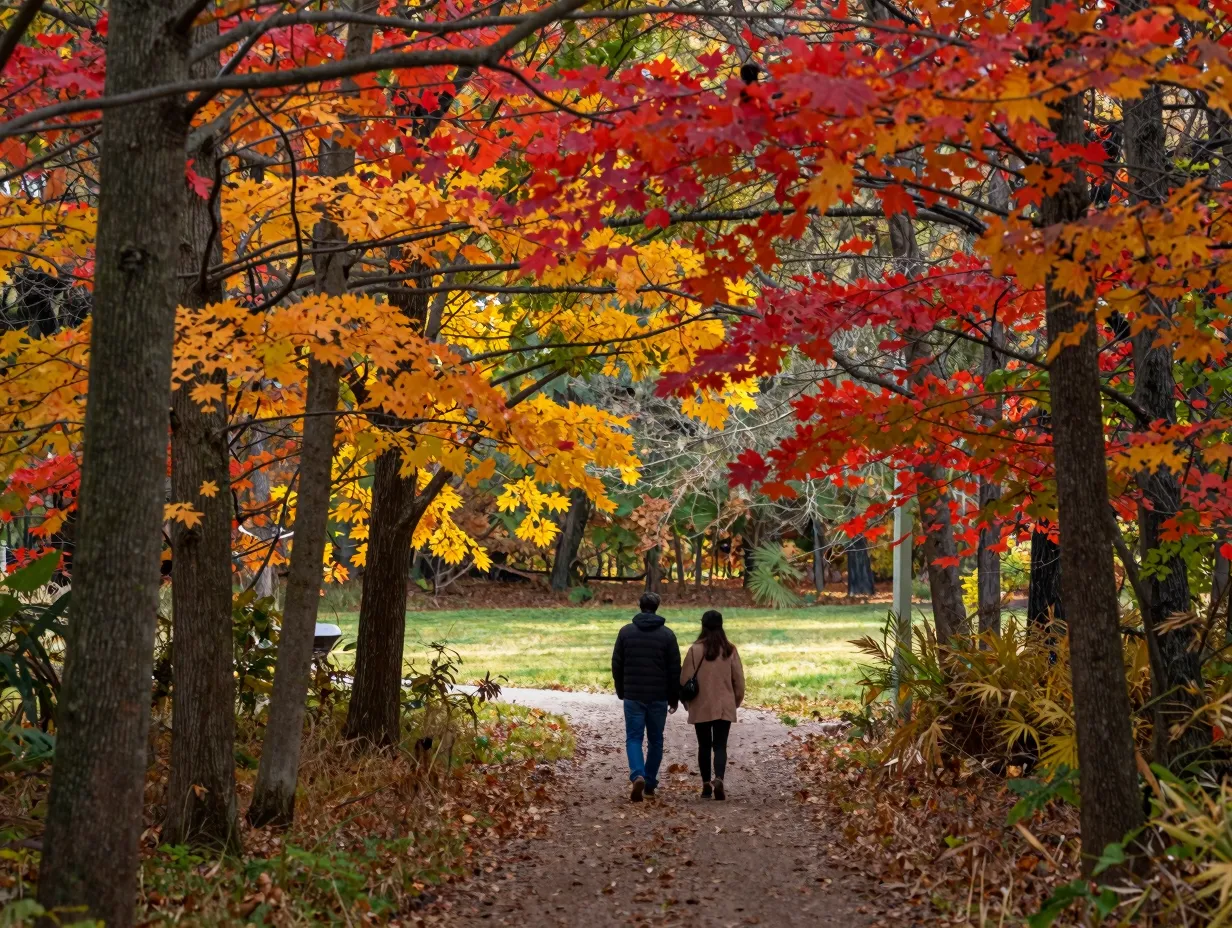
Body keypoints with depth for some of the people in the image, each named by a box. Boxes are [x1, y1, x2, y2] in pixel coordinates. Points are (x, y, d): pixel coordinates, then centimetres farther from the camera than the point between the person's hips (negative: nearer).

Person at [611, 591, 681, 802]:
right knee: (655, 740, 12)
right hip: (659, 697, 0)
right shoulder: (667, 634, -2)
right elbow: (675, 669, -1)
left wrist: (621, 692, 16)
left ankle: (638, 776, -21)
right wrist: (674, 697, 9)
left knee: (634, 738, 3)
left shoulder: (626, 632, -1)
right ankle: (650, 783, 17)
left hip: (633, 696, 0)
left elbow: (617, 665, 4)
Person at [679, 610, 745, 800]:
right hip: (724, 706, 1)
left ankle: (706, 784, 14)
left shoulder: (695, 649, -9)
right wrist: (737, 700, 19)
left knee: (704, 746, 11)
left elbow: (685, 679, -5)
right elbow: (739, 680, 3)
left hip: (701, 706, -1)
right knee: (720, 746, 1)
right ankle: (719, 780, -21)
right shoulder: (730, 650, -2)